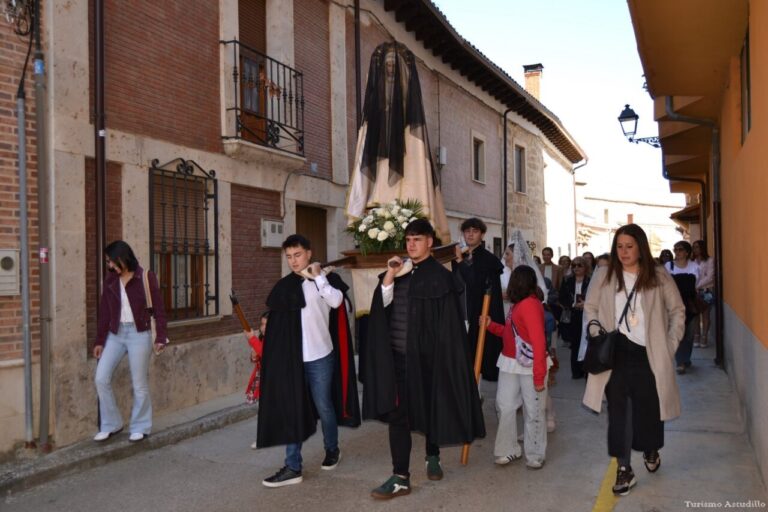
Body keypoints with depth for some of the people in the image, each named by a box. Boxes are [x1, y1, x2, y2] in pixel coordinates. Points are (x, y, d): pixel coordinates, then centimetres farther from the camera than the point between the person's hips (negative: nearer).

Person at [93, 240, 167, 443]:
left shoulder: (146, 278, -6)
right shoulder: (109, 281, 8)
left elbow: (158, 309, -5)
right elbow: (104, 312, 12)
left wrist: (161, 337, -11)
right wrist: (99, 341, 11)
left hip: (139, 334, -4)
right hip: (115, 334, 5)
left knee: (139, 383, 2)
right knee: (101, 378, -1)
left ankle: (140, 427, 17)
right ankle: (110, 424, 15)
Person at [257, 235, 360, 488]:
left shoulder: (326, 279, -2)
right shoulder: (283, 286, 7)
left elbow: (336, 301, -21)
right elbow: (275, 320, 9)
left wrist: (318, 277, -15)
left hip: (320, 356, -3)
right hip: (292, 358, 3)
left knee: (323, 406, 9)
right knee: (290, 409, 3)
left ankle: (332, 449, 34)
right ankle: (293, 467, 11)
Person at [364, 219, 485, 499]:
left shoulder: (440, 277, -7)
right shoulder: (400, 272, 9)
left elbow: (447, 324, -9)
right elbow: (381, 304, 1)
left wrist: (438, 357, -12)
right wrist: (389, 276, -11)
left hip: (425, 356, -4)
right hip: (397, 355, 4)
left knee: (431, 407, 14)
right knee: (397, 414, 1)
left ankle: (433, 457, 37)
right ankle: (400, 478, 5)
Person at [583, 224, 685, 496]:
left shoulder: (659, 277, 0)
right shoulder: (603, 277, 1)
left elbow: (677, 311, 8)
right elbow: (590, 308, 11)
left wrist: (670, 344, 1)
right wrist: (597, 332, -5)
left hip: (648, 355, 0)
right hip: (615, 354, 0)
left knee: (649, 409, 10)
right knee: (618, 411, 3)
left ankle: (650, 450, 41)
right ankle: (624, 469, 14)